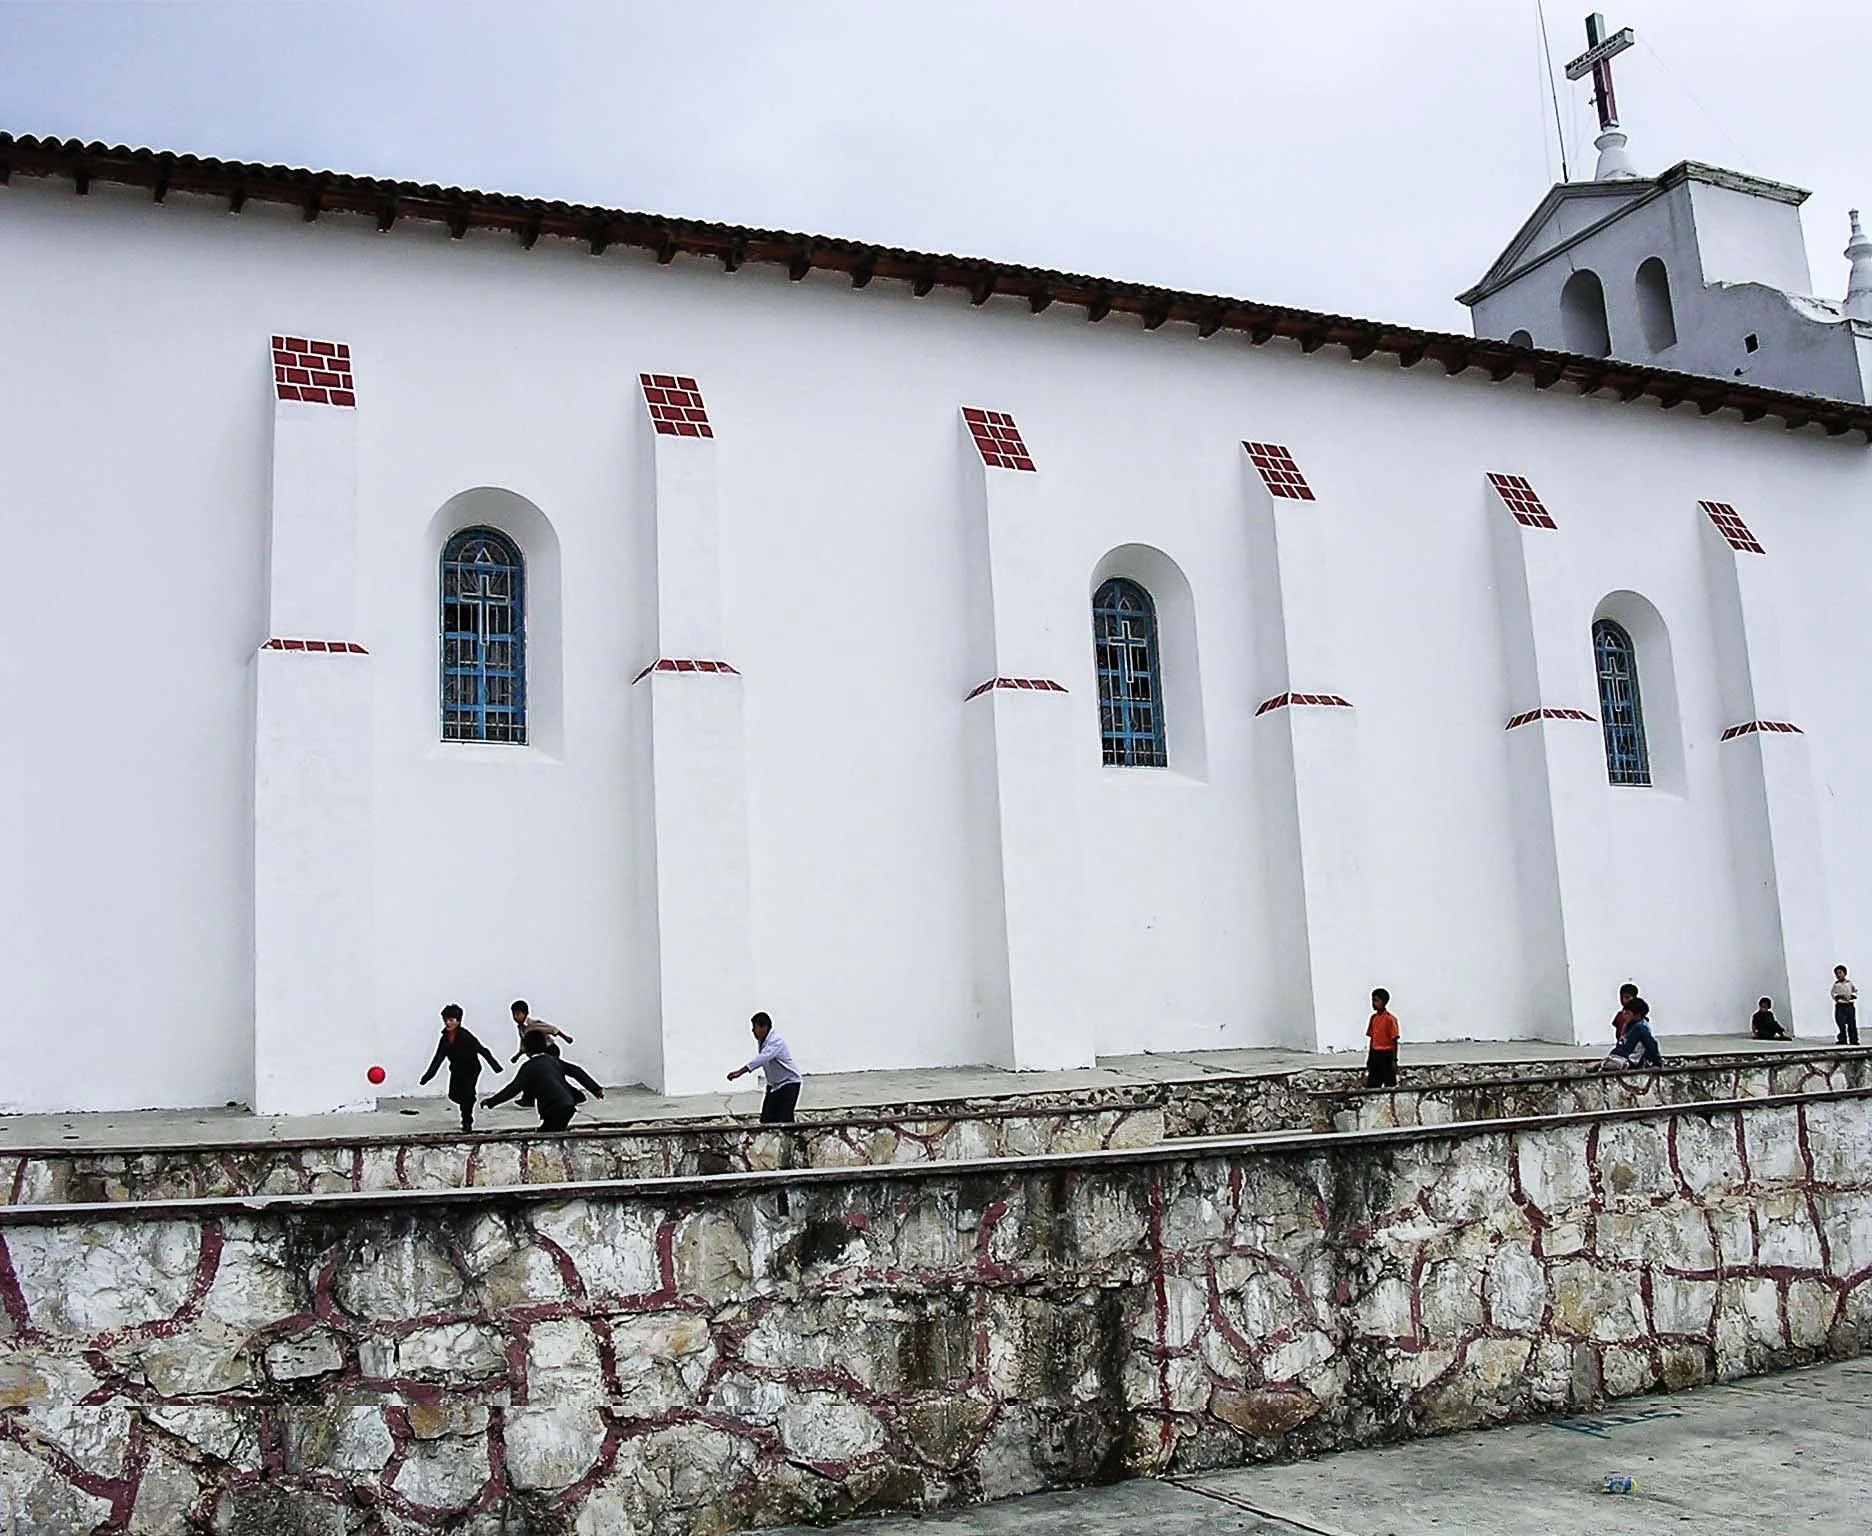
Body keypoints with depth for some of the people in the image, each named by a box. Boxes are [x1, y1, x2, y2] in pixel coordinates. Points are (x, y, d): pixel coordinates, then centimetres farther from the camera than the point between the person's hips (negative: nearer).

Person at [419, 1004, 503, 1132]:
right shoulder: (445, 1038, -7)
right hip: (457, 1070, 6)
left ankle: (467, 1121, 8)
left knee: (467, 1095, -10)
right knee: (454, 1095, 5)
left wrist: (495, 1065, -33)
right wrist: (428, 1075, 3)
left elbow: (482, 1050, -27)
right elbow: (439, 1058, 3)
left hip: (471, 1070, -6)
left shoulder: (465, 1036, -26)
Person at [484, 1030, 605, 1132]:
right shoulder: (553, 1060, 16)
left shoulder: (529, 1067, -4)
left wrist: (491, 1102, -3)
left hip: (555, 1109, -8)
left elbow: (514, 1088, -9)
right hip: (568, 1106, 8)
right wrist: (596, 1089, 21)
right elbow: (577, 1071, 16)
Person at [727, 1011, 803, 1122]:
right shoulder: (761, 1041, 2)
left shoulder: (776, 1041, -26)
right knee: (766, 1120, 4)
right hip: (774, 1084, 9)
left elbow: (762, 1058, -39)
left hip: (789, 1084, -9)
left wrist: (740, 1072, -47)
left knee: (784, 1120, -17)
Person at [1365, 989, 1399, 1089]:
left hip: (1386, 1055, -7)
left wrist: (1394, 1060, -13)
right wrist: (1369, 1058, 16)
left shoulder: (1390, 1018, -9)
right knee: (1371, 1087, 5)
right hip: (1375, 1054, 7)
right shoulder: (1374, 1017, 11)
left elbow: (1394, 1041, -10)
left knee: (1389, 1086, -2)